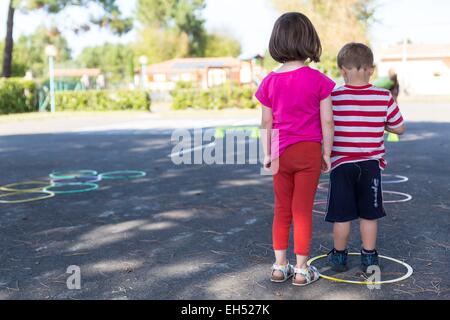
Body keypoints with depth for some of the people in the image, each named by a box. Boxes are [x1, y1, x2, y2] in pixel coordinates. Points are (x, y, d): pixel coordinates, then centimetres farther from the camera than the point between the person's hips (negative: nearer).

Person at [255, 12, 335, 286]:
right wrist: (327, 153, 2)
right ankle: (302, 270, 12)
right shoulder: (317, 80, -8)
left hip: (280, 153, 3)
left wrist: (267, 154, 12)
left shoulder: (270, 82, -1)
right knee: (303, 212, 5)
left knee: (282, 211, 14)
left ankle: (280, 267, 21)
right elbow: (327, 122, -8)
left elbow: (266, 123, 3)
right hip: (309, 151, -2)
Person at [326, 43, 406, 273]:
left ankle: (339, 256, 23)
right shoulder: (384, 97, -5)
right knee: (369, 214, 13)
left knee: (341, 215, 9)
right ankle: (369, 257, 23)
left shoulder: (333, 97, -10)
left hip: (342, 164, -1)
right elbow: (400, 128, 3)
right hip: (371, 164, 2)